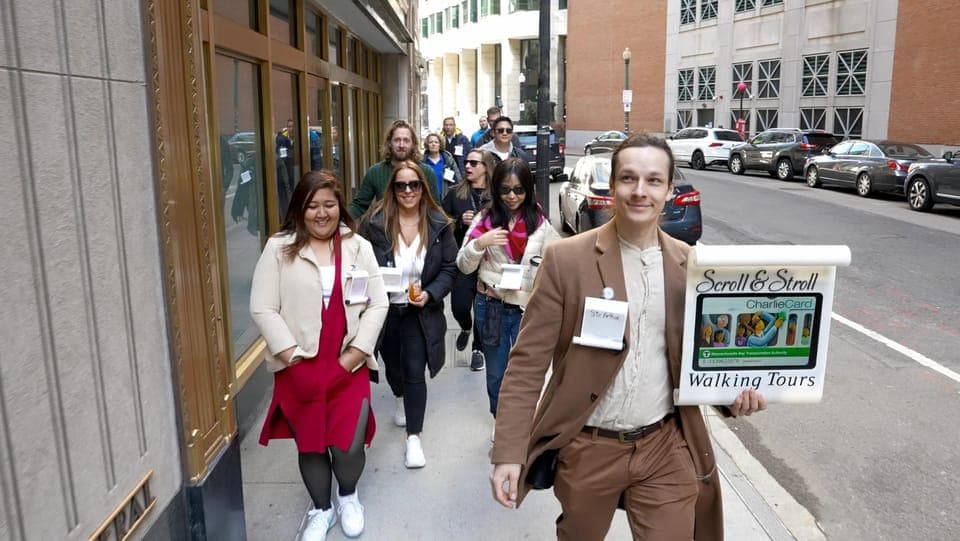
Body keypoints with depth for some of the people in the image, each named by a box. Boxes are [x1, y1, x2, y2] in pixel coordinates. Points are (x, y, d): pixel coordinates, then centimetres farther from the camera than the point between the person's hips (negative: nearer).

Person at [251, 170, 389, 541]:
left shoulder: (359, 247, 5)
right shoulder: (278, 248, -1)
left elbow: (377, 305, 1)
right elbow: (263, 308, -5)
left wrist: (352, 357, -8)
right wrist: (295, 358, -11)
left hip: (349, 366, 1)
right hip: (298, 367, 0)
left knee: (349, 446, -4)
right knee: (310, 444, 11)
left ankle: (348, 496, 31)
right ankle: (321, 509, 38)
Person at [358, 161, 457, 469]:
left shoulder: (439, 225, -9)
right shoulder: (375, 223, -13)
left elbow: (450, 267, -4)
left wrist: (430, 294, -18)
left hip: (420, 313, -1)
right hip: (384, 309, 1)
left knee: (415, 372, -5)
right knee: (394, 366, 22)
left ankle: (414, 437, 6)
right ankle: (401, 400, 56)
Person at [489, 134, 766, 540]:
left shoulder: (690, 265, -1)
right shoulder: (566, 258, -11)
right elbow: (528, 361, -11)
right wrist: (509, 453, -15)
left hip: (666, 448, 2)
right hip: (587, 449, -1)